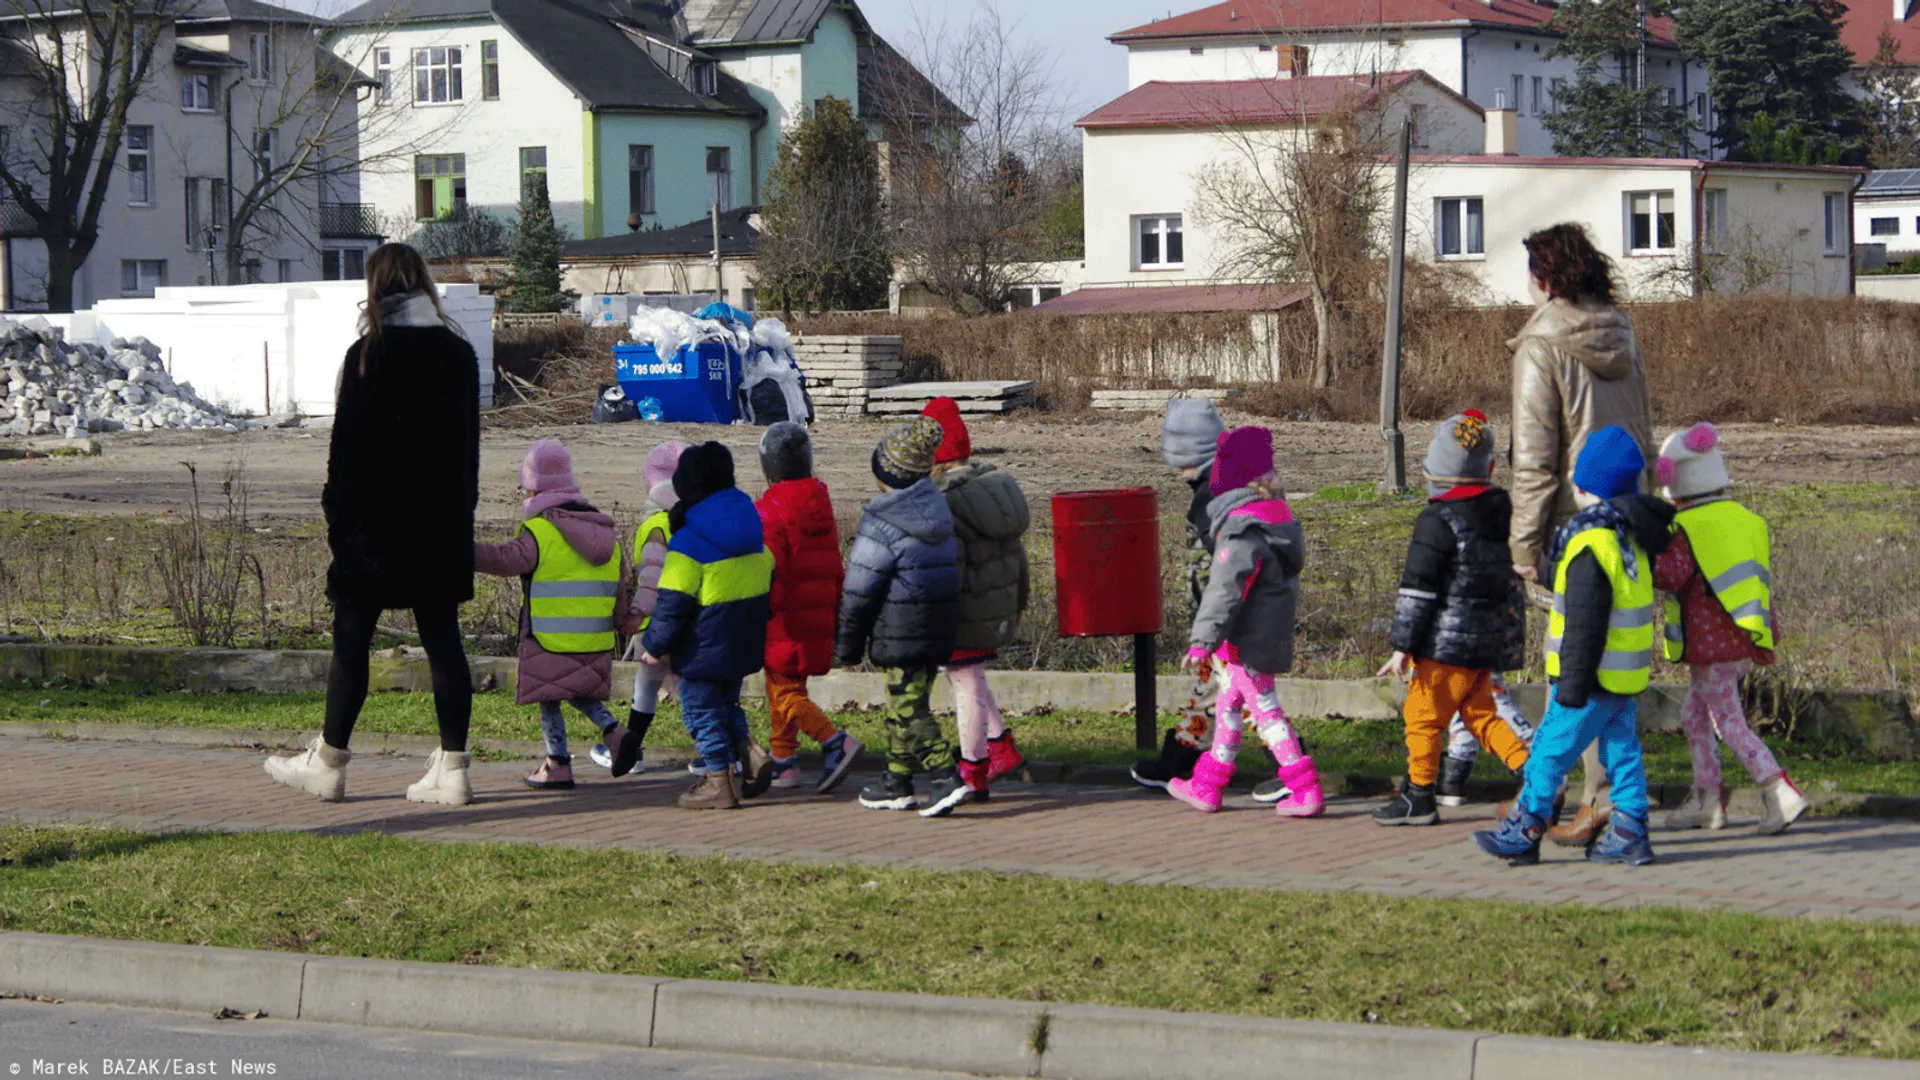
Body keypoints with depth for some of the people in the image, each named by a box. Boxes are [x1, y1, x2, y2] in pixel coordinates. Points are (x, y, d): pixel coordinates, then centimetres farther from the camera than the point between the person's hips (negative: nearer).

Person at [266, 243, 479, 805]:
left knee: (352, 638, 4)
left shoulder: (368, 354, -9)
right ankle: (451, 769, 2)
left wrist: (337, 513, -2)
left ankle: (328, 763, 10)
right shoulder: (458, 353, 6)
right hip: (443, 525, 5)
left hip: (377, 522, -5)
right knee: (442, 640, 5)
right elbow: (469, 445, 12)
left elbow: (348, 444, -9)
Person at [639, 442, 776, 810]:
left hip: (705, 645, -7)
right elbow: (768, 577, 17)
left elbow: (672, 603, -18)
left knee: (701, 708, 4)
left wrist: (654, 645, -7)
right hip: (745, 642, 7)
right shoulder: (751, 530, 6)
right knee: (725, 701, 22)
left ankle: (720, 779, 4)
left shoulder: (688, 542, -18)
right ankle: (749, 751, 3)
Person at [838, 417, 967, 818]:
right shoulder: (936, 510, 10)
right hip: (940, 630, 8)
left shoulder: (881, 525, -15)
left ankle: (946, 777, -16)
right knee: (904, 705, 16)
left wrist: (848, 645, -1)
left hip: (902, 634, -8)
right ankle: (896, 783, 23)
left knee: (908, 709, -6)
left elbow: (858, 592, -12)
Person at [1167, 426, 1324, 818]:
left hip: (1248, 639, -10)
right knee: (1228, 702, 19)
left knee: (1265, 709, -3)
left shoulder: (1242, 525, -21)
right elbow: (1288, 569, 21)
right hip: (1271, 633, 10)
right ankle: (1207, 785, 28)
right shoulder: (1277, 512, 8)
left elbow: (1225, 590, -25)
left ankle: (1305, 789, -4)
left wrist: (1203, 640, -24)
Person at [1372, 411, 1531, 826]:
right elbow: (1523, 566, 19)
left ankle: (1419, 797, 8)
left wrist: (1403, 647, -10)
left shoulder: (1438, 521, -16)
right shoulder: (1504, 510, 6)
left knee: (1423, 713, 3)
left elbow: (1417, 590, -15)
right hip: (1497, 635, 8)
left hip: (1452, 638, -8)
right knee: (1479, 712, 18)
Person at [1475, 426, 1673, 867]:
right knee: (1622, 751, 12)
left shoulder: (1590, 547, -21)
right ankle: (1630, 833, 12)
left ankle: (1523, 832, 6)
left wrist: (1571, 686, -18)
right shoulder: (1630, 535, 7)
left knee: (1550, 751, 0)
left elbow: (1584, 626, -22)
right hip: (1626, 679, 9)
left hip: (1594, 680, -9)